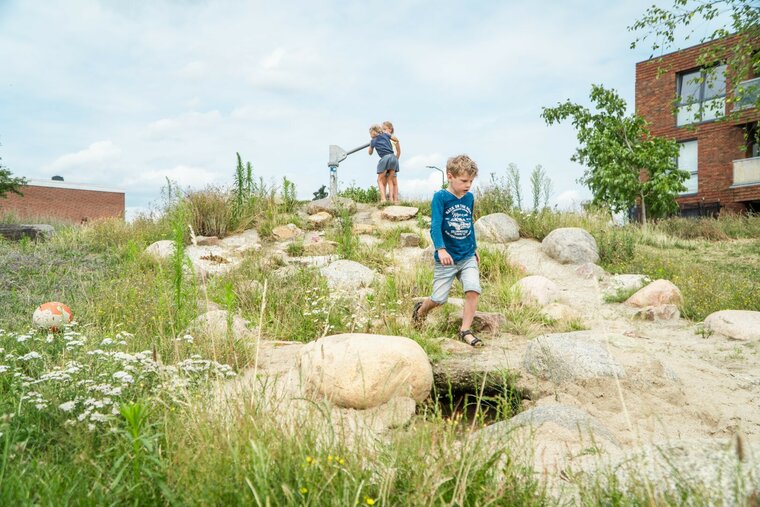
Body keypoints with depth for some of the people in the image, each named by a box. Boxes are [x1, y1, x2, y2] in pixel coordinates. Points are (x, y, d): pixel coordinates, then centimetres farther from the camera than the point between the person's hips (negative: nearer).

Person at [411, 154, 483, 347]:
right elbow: (435, 225, -21)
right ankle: (421, 309, 38)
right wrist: (441, 249, -35)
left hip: (467, 257, 4)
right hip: (446, 259, -4)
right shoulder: (440, 197, -12)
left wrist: (475, 248, 24)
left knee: (473, 291, -13)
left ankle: (465, 330, 2)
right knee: (439, 299, 5)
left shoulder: (470, 198, 5)